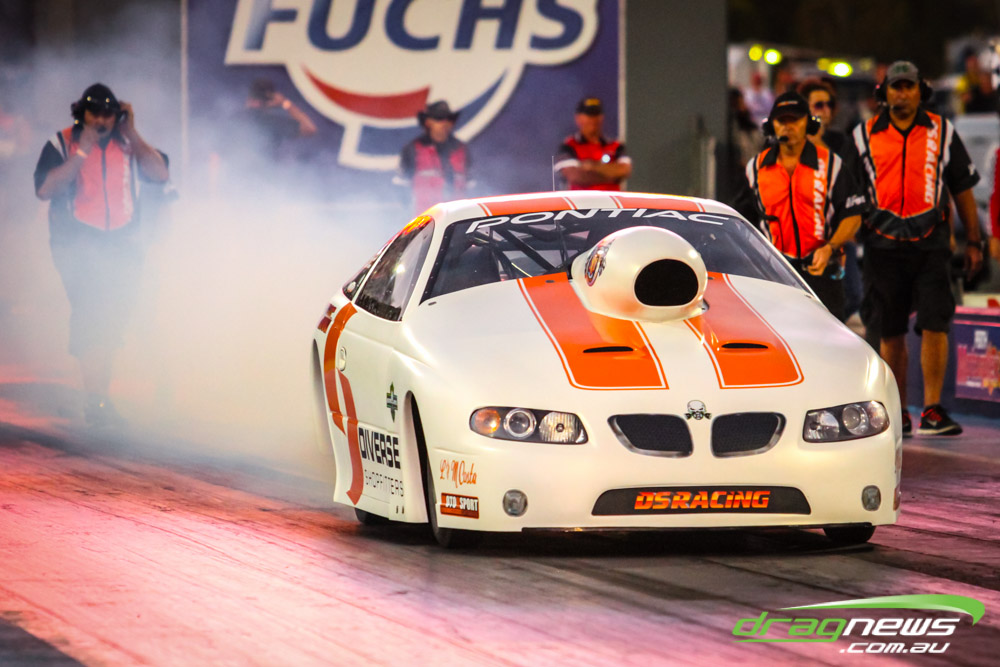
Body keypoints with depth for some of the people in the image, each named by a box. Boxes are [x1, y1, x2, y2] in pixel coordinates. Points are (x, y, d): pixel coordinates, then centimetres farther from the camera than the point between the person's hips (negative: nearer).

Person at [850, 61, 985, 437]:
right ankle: (898, 413, 14)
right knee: (890, 332, 5)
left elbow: (962, 190, 12)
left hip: (930, 244, -1)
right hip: (883, 247, 1)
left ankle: (932, 411, -10)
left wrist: (973, 242, 10)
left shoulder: (943, 133, 8)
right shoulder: (864, 136, 9)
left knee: (934, 325, -11)